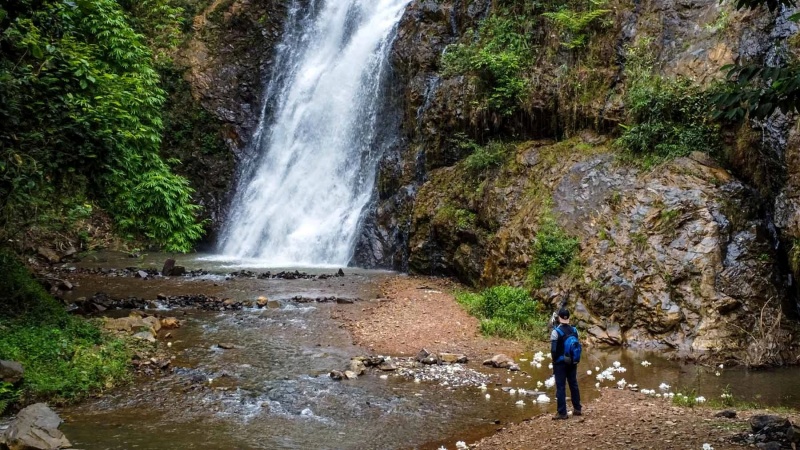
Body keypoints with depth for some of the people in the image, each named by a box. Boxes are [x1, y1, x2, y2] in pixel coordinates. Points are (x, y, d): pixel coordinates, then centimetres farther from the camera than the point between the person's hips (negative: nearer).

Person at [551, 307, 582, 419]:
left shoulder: (556, 331, -16)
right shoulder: (574, 330, 1)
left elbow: (553, 349, -16)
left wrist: (554, 360, 1)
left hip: (560, 363, -5)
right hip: (572, 362, 5)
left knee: (561, 387, 0)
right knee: (574, 385, 16)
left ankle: (562, 413, 1)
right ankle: (577, 409, 23)